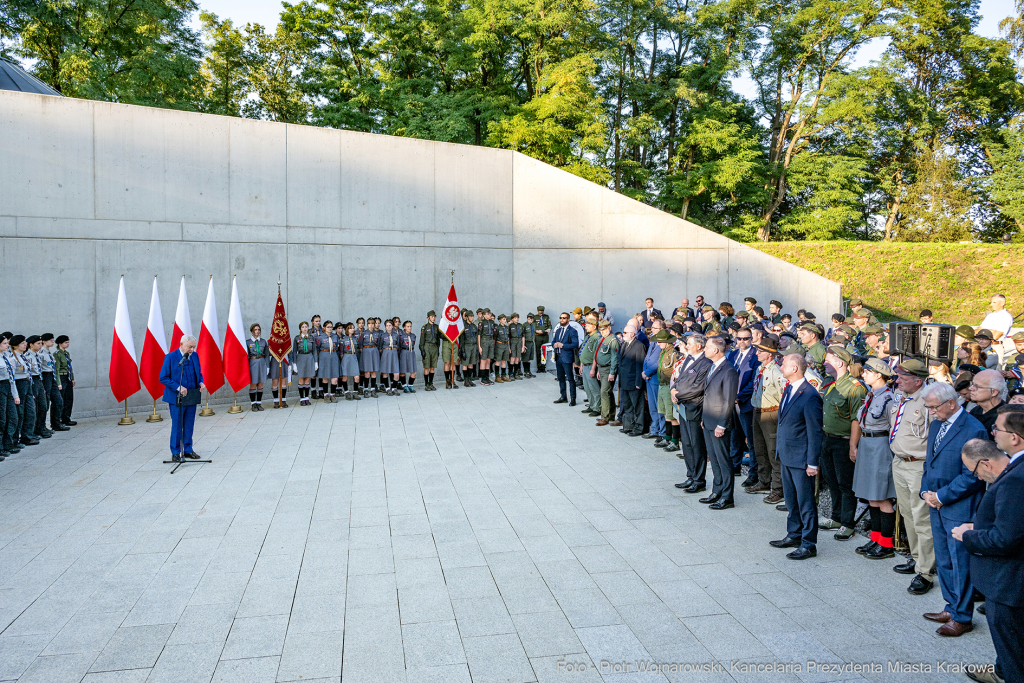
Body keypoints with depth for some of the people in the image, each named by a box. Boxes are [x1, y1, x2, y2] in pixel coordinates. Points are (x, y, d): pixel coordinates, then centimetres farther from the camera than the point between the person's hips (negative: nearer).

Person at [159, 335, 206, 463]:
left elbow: (198, 372, 17)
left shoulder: (195, 356, 5)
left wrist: (201, 382, -4)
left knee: (189, 425, 12)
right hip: (177, 398, -5)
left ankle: (188, 450, 24)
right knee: (177, 426, 3)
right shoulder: (170, 357, -11)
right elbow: (163, 378, -11)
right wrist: (178, 388, -20)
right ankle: (175, 453, 15)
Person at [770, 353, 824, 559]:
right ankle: (794, 535, 34)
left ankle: (808, 544, 12)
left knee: (806, 502, 2)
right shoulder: (788, 390, 8)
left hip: (801, 458, -9)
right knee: (790, 499, 20)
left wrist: (812, 463, -17)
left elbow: (815, 432, -18)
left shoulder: (810, 396, -20)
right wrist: (780, 447, 15)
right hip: (786, 455, 9)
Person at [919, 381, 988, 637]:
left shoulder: (973, 430, -16)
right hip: (937, 505, 8)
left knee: (960, 562, 2)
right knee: (943, 561, 16)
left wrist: (941, 496, -14)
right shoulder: (935, 426, 10)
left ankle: (962, 617, 13)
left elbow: (971, 476, -18)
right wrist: (926, 491, 3)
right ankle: (952, 608, 30)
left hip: (960, 508, -8)